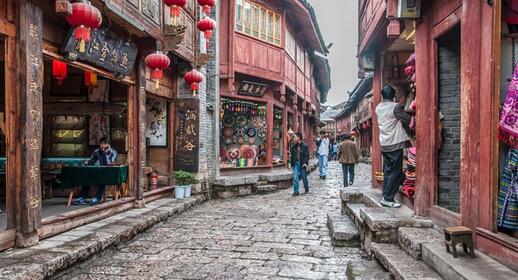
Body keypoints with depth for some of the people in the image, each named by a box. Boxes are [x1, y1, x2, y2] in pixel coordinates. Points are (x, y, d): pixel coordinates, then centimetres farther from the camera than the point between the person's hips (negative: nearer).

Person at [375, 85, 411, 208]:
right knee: (396, 173, -2)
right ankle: (388, 198, -3)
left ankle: (385, 197, 14)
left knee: (387, 171, 13)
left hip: (384, 144, 7)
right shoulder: (395, 107, -12)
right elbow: (408, 120, -12)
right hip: (395, 143, -7)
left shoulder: (378, 108, 9)